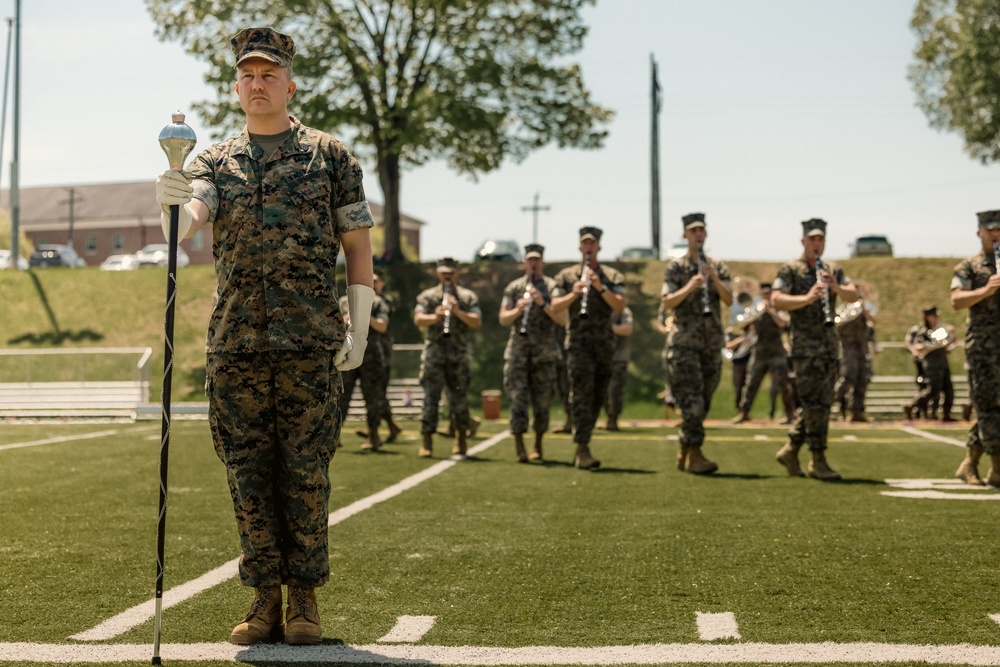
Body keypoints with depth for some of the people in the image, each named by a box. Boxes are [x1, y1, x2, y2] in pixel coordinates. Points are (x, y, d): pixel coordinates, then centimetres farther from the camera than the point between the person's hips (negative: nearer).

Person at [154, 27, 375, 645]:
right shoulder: (215, 161, 12)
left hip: (311, 344, -2)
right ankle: (265, 599, 14)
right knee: (249, 476, 5)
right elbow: (189, 220, -7)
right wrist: (173, 202, -31)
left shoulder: (330, 155, 7)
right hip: (236, 342, 2)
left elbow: (358, 246, 6)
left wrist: (359, 327, 0)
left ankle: (305, 598, 11)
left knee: (306, 474, 0)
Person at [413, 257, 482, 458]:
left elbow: (477, 322, -1)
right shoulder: (427, 296, 9)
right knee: (430, 398, -6)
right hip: (434, 353, -1)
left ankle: (461, 442, 19)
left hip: (460, 355, 1)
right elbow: (418, 320, -5)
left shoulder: (468, 297, 10)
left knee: (459, 399, 6)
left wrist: (458, 312, -16)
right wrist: (435, 317, -24)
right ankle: (427, 443, -4)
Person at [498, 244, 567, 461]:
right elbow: (503, 319, 5)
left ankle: (538, 445, 18)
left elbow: (562, 319, -6)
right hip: (517, 351, 0)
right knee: (517, 398, -6)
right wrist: (518, 309, -14)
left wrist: (542, 303, -18)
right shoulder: (513, 287, 8)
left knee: (542, 401, 4)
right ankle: (519, 446, -4)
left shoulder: (551, 287, 3)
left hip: (544, 352, 0)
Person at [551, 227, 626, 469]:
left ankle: (580, 446, 21)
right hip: (579, 342, -3)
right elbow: (555, 307, 0)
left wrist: (600, 287, -17)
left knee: (598, 396, 8)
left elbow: (620, 306, -5)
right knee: (581, 394, -13)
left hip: (605, 344, 3)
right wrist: (573, 293, -16)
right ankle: (583, 450, -16)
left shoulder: (613, 276, 9)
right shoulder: (566, 276, 8)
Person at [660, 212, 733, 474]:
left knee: (702, 402, 7)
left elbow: (729, 301, -1)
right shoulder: (675, 267, 2)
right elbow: (666, 303, -7)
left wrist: (714, 278, -17)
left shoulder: (719, 267, 11)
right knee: (692, 401, -12)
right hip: (683, 342, -4)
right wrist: (689, 287, -23)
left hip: (712, 343, 4)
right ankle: (694, 454, -10)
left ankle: (683, 453, 17)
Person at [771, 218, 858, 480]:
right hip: (805, 348, -6)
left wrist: (835, 287, -17)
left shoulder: (834, 270, 15)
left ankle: (790, 450, 21)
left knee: (820, 403, 9)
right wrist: (807, 298, -29)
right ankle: (818, 461, -5)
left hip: (830, 347, 6)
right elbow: (777, 301, -15)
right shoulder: (790, 271, -1)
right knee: (816, 403, -9)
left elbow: (853, 295, 3)